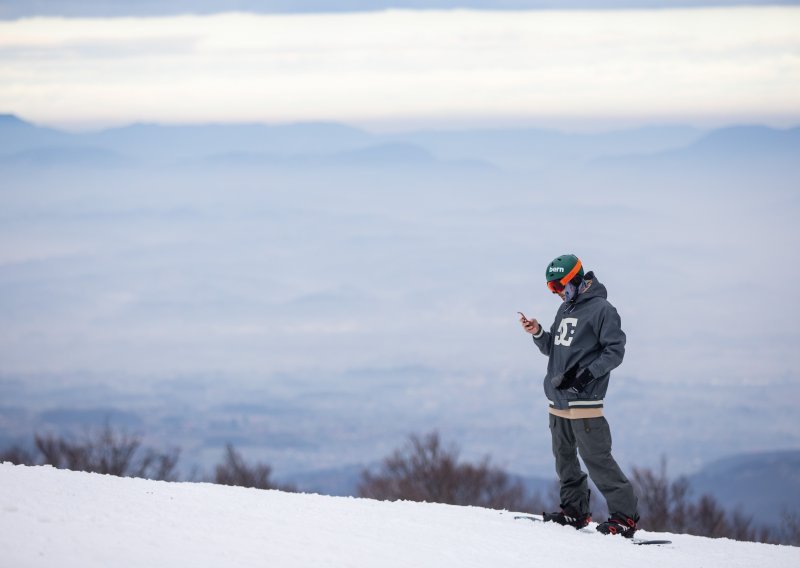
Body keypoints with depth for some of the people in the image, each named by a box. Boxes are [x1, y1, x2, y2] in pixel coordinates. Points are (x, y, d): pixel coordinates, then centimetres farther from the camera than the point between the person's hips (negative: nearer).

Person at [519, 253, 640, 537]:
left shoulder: (601, 309, -9)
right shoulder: (565, 309, 18)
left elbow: (615, 351, -13)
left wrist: (586, 373, -23)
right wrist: (538, 334, 5)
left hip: (584, 402, -9)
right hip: (558, 402, 9)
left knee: (596, 459, -12)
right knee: (564, 457, 13)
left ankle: (625, 515, -9)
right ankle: (575, 509, 25)